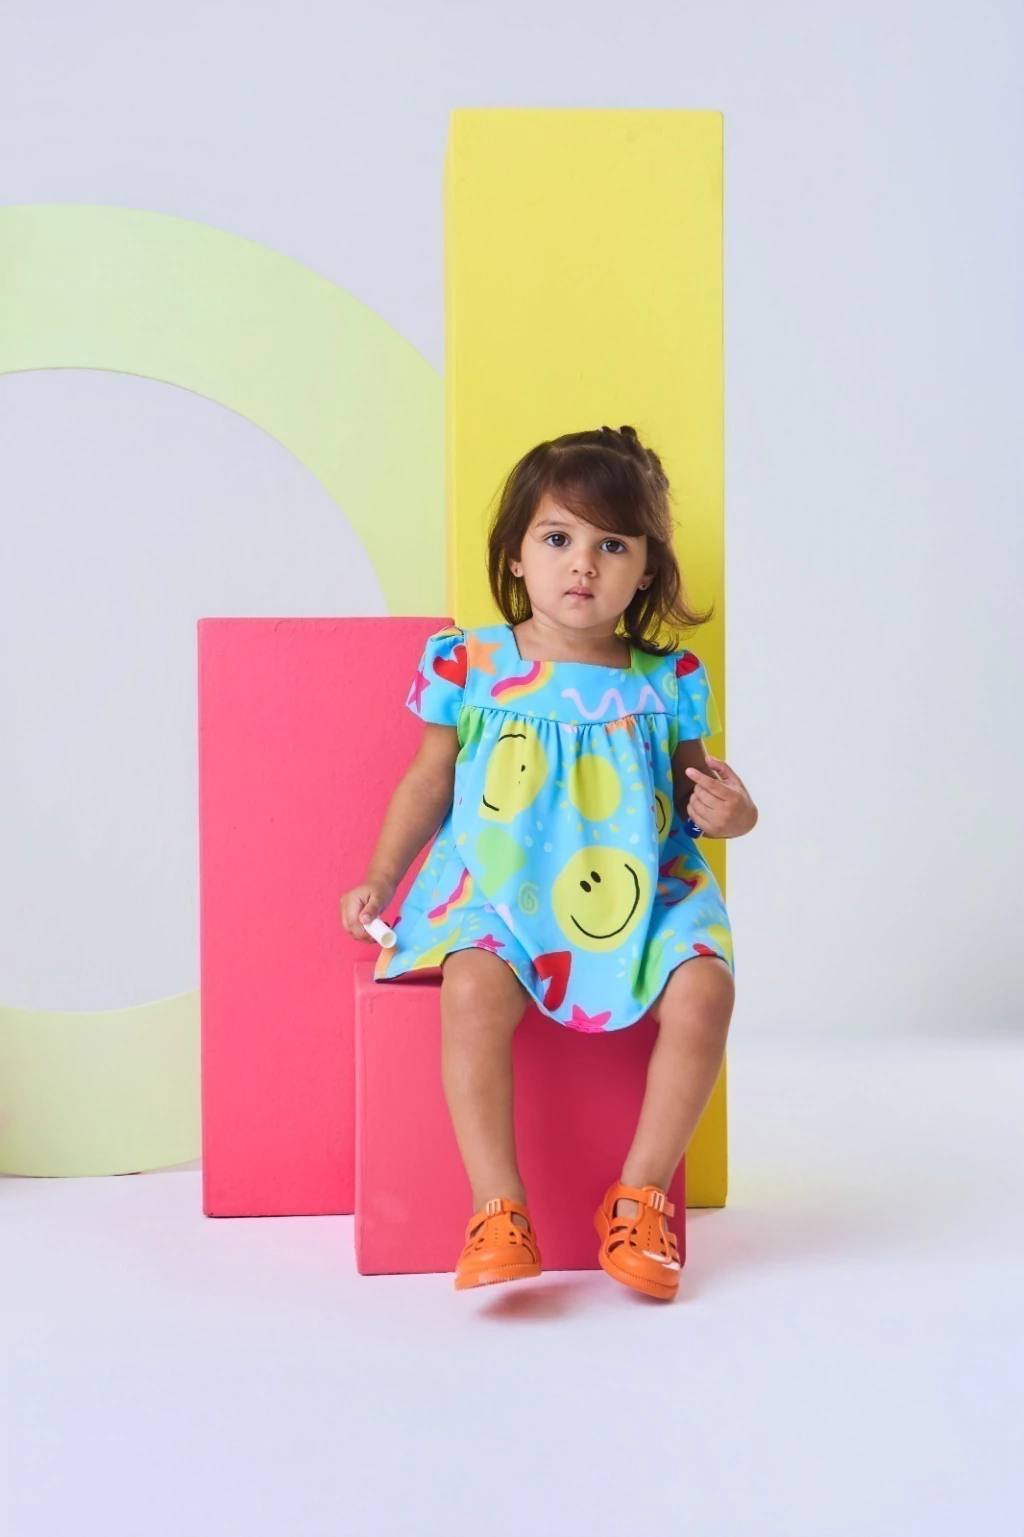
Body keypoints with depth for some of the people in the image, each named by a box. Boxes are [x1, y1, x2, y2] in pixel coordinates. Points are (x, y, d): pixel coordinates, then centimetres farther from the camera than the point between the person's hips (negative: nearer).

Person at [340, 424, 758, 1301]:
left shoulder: (667, 684, 4)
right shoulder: (470, 666, 2)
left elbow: (697, 790, 14)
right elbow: (430, 780, 13)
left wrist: (730, 812, -9)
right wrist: (381, 879, 9)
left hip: (639, 897, 1)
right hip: (498, 895, -1)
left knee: (703, 990, -25)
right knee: (473, 988, -32)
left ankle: (641, 1198, -9)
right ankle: (499, 1211, -25)